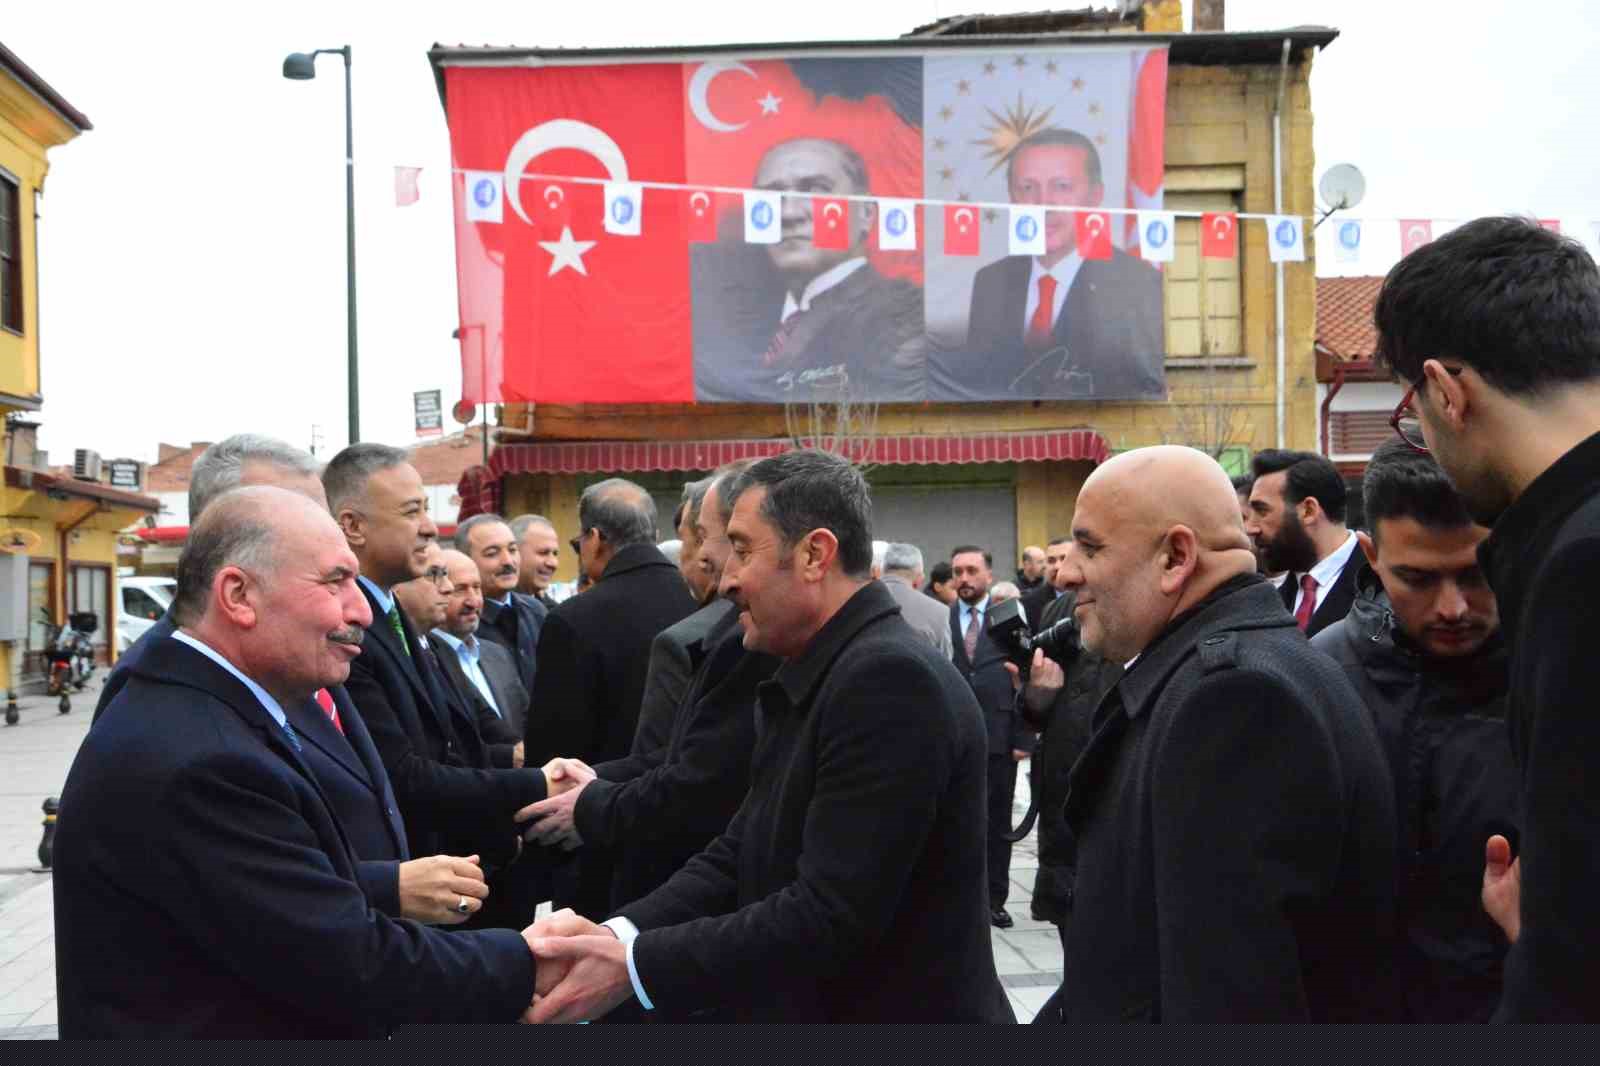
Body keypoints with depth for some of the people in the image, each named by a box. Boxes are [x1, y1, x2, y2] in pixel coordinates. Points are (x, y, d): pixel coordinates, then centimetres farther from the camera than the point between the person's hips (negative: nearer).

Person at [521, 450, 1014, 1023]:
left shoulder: (890, 679, -23)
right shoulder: (819, 679, 9)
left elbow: (830, 917, -27)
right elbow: (737, 857, 6)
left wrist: (633, 965, -23)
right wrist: (615, 934, -9)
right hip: (812, 1006, 8)